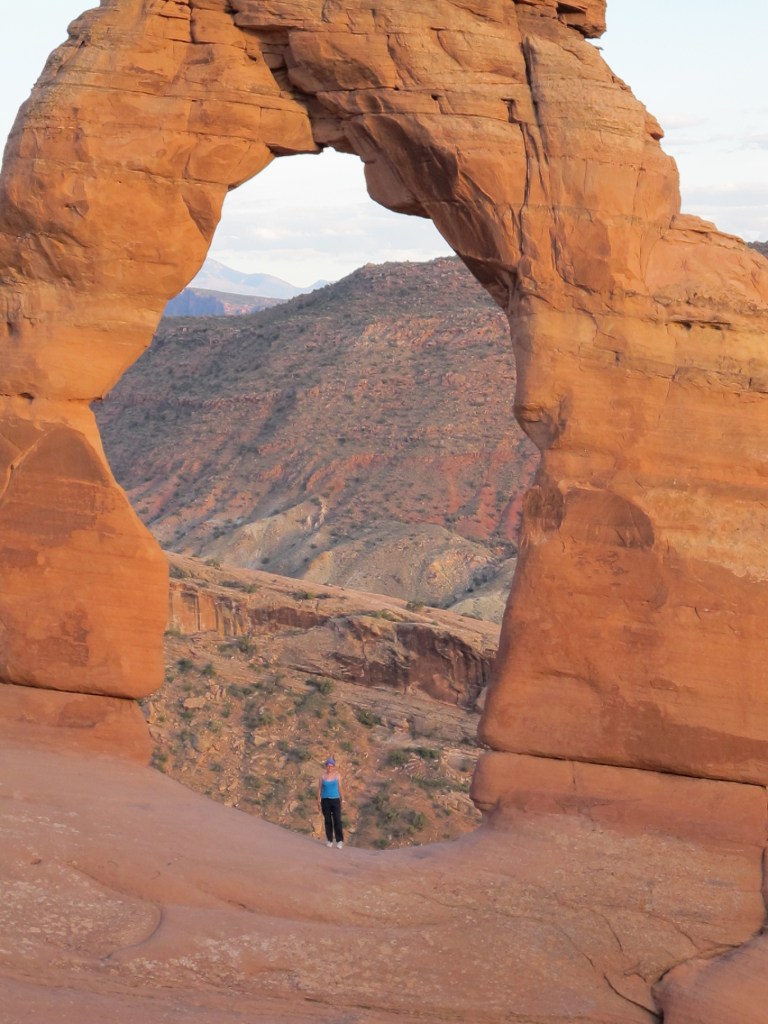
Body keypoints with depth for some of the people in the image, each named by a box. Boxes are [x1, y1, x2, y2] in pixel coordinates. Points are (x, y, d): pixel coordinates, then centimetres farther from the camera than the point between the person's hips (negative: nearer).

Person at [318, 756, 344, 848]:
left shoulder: (337, 775, 0)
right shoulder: (323, 776, 1)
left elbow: (340, 788, 7)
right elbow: (319, 788, 5)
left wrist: (341, 801, 10)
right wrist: (318, 801, 1)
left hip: (335, 800, -1)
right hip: (325, 800, 1)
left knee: (337, 820, -8)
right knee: (328, 821, 5)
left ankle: (339, 841, -6)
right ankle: (329, 840, 15)